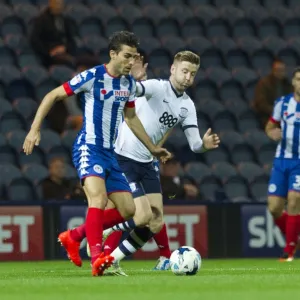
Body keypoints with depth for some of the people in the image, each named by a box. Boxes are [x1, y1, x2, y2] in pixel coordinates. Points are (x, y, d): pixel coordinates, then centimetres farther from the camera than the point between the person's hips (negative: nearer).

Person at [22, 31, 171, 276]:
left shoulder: (129, 83, 9)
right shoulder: (92, 77, -12)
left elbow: (131, 117, 26)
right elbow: (52, 96, -6)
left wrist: (152, 148, 28)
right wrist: (35, 129, -13)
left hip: (109, 152, 8)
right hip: (89, 148, -8)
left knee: (128, 209, 5)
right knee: (99, 199, -30)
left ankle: (73, 237, 18)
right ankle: (97, 259, -36)